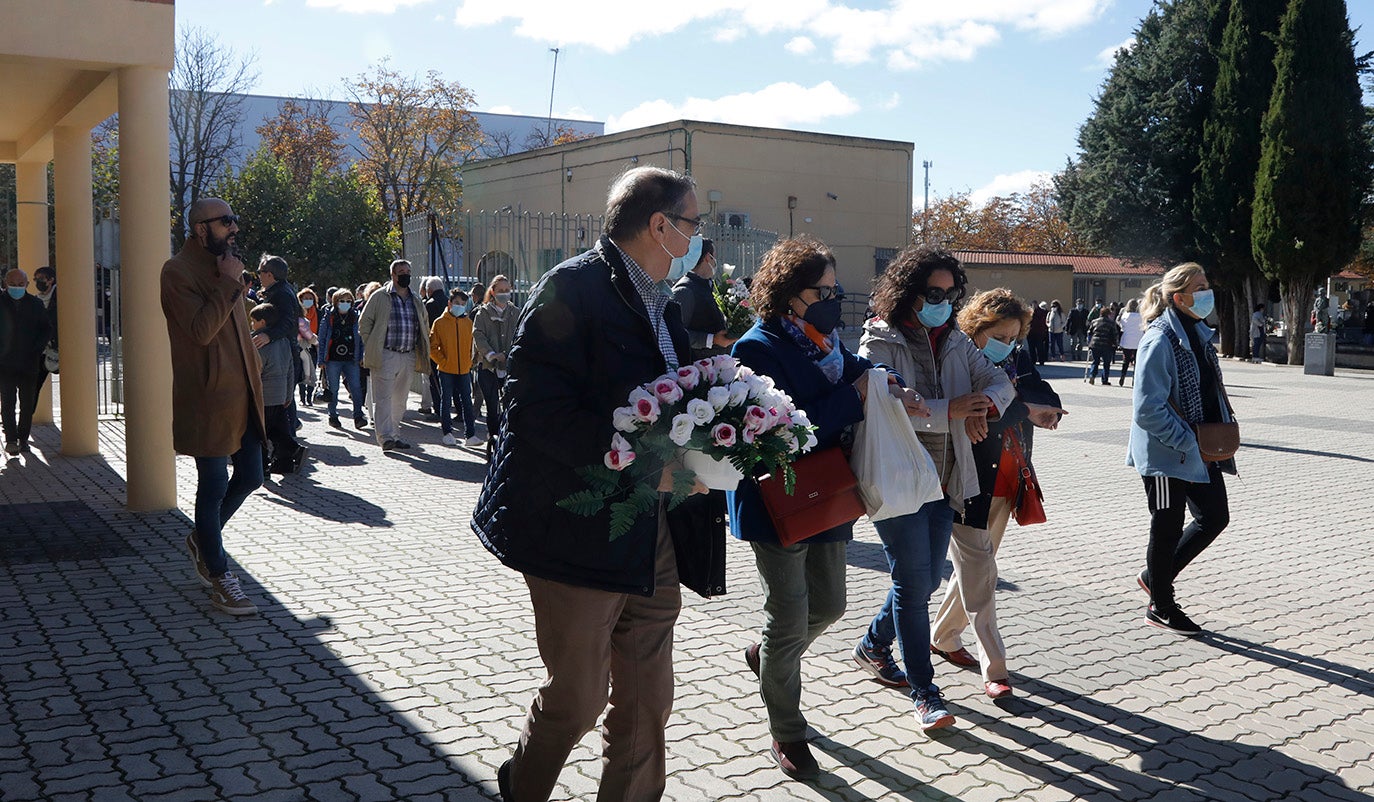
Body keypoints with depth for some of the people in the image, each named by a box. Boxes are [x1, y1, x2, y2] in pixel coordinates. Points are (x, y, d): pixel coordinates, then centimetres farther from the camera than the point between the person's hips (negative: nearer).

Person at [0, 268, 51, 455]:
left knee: (28, 404, 6)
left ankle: (23, 439, 16)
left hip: (29, 364, 2)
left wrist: (36, 348, -6)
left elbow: (47, 329, 8)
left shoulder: (35, 304, 7)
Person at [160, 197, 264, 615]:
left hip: (242, 394, 9)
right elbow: (201, 330, -23)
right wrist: (229, 284, -20)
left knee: (250, 477, 12)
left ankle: (202, 539, 35)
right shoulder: (179, 271, -11)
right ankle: (219, 579, 10)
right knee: (214, 486, -1)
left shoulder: (221, 266, 17)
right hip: (208, 398, -8)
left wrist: (254, 377, 20)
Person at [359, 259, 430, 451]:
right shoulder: (380, 297, -1)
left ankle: (395, 434, 19)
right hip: (385, 355, -5)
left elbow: (424, 324, 27)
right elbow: (364, 322, 1)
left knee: (400, 399, 11)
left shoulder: (416, 300, 15)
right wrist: (371, 347, -5)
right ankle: (385, 437, -12)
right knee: (383, 397, -9)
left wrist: (421, 348, 18)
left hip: (408, 356, 6)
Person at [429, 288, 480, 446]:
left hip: (464, 369, 3)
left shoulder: (468, 322, 7)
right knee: (446, 402, 5)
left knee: (467, 402, 2)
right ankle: (447, 433, 15)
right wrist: (443, 361, -8)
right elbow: (432, 347, -2)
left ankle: (470, 435, 4)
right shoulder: (440, 323, -3)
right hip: (446, 370, -2)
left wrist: (469, 362, 4)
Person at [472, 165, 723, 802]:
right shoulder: (572, 288, -13)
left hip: (654, 537, 8)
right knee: (578, 699, 6)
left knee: (647, 702, 11)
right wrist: (640, 463, -26)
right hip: (582, 531, -7)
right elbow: (536, 409, -23)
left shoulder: (663, 307, 15)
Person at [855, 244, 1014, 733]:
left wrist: (983, 404, -16)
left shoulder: (955, 341, 12)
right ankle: (923, 691, 7)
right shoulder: (880, 344, -9)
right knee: (914, 582, -4)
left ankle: (873, 646, 38)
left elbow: (1001, 382, 7)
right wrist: (950, 411, -23)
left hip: (944, 482, 7)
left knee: (926, 581, 16)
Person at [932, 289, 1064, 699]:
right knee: (980, 576, -5)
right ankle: (994, 670, -1)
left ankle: (943, 636, 37)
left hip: (1005, 487, 7)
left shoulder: (1018, 360, 7)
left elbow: (1048, 402, -9)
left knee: (975, 568, 18)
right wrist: (1024, 409, -34)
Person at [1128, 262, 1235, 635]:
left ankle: (1155, 576, 30)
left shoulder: (1199, 334, 9)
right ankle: (1161, 607, 23)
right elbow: (1147, 409, -24)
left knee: (1215, 517, 13)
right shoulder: (1160, 341, -20)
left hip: (1201, 450, 9)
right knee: (1168, 528, 5)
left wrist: (1224, 432, 8)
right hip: (1167, 454, -9)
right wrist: (1187, 442, -21)